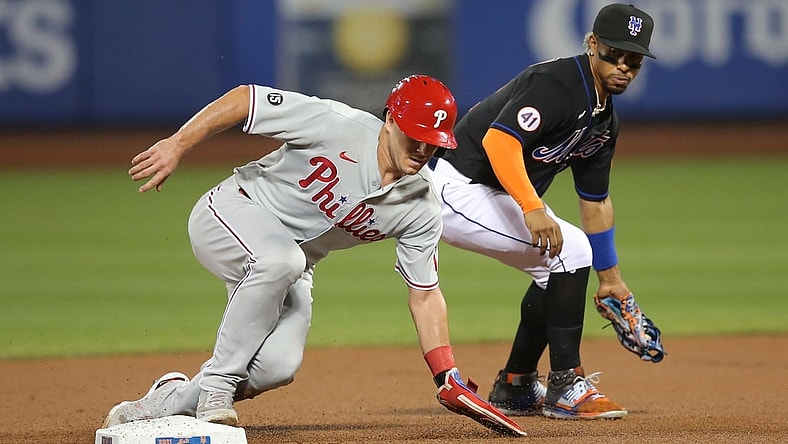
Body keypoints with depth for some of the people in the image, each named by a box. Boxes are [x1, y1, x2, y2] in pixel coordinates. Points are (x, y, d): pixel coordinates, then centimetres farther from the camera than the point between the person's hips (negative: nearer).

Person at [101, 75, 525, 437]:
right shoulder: (336, 126, -25)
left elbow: (424, 294, -2)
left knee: (278, 365, -22)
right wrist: (177, 146, -26)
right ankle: (217, 386, -23)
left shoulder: (420, 212, -9)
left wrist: (450, 382, -10)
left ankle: (164, 402, 1)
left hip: (289, 266, 5)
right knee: (279, 260, -39)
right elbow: (242, 99, -20)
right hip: (229, 214, -5)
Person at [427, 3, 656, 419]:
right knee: (570, 251, -16)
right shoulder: (555, 83, -20)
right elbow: (498, 140, -33)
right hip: (458, 188, -11)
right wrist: (533, 209, -43)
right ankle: (565, 387, -11)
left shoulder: (604, 120, 10)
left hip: (496, 195, 11)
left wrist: (610, 277, 18)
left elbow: (595, 199, 18)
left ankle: (514, 388, 23)